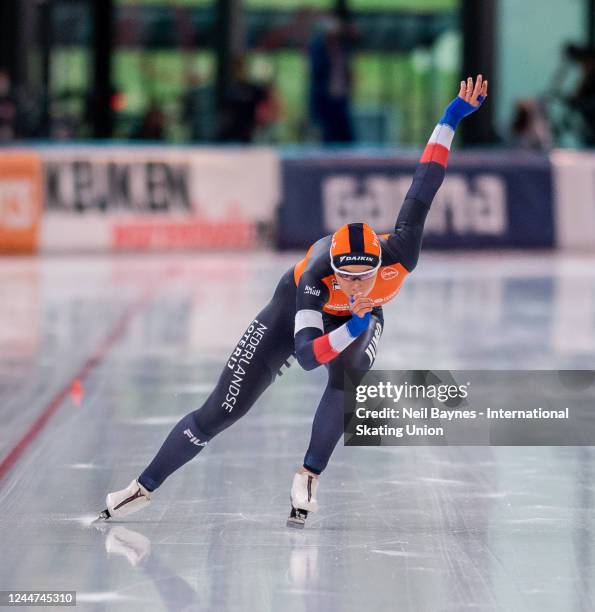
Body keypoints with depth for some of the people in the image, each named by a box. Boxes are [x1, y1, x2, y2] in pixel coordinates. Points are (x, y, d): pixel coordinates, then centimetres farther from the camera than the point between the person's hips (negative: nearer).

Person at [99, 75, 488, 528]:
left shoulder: (400, 256, -38)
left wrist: (453, 118, -29)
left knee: (348, 376, -35)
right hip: (297, 307, -2)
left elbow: (422, 190, -31)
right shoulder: (315, 277, -43)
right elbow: (306, 356, -45)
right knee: (220, 411, -3)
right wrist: (352, 329, -60)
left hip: (363, 319, 2)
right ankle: (143, 488, 12)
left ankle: (308, 479, -19)